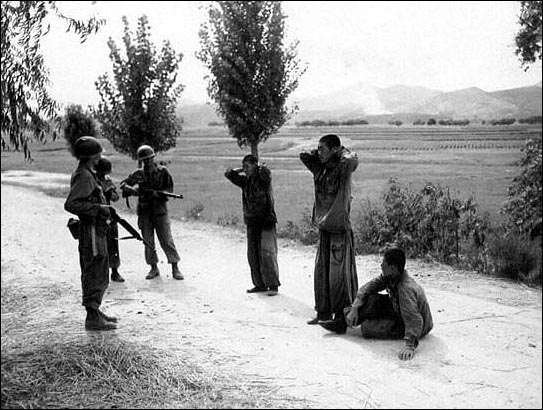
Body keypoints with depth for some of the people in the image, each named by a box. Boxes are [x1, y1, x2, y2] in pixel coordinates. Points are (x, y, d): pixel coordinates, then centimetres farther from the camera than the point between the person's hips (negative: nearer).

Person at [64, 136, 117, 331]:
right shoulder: (84, 177, -17)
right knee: (94, 274, -5)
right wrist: (97, 208, -24)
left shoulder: (84, 174, 14)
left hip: (96, 231, 10)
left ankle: (95, 312, 29)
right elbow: (70, 205, -26)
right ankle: (93, 318, 2)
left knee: (99, 274, 18)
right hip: (92, 230, -10)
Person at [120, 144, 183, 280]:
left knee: (167, 240, -5)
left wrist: (156, 193, -19)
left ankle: (175, 268, 1)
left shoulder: (163, 171, 0)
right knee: (148, 242, 6)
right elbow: (123, 184, 5)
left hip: (160, 210, -2)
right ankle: (154, 268, 18)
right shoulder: (138, 173, 5)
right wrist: (132, 189, -15)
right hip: (144, 212, 3)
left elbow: (169, 189, -2)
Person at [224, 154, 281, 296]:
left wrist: (259, 167, -8)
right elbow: (228, 174, 12)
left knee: (267, 254, -9)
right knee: (253, 255, 9)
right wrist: (241, 170, 3)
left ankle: (273, 285, -1)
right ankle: (260, 284, 19)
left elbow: (266, 172, -28)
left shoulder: (264, 178, -6)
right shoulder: (245, 181, 10)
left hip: (266, 222, -7)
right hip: (251, 222, 7)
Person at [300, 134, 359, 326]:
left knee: (340, 274, 0)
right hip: (323, 228, 7)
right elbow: (303, 155, 19)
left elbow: (352, 160, -28)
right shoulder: (320, 169, 9)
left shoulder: (343, 168, -9)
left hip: (340, 229, -7)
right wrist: (317, 152, 8)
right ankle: (323, 312, 22)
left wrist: (341, 150, -10)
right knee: (321, 272, 11)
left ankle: (342, 315, 10)